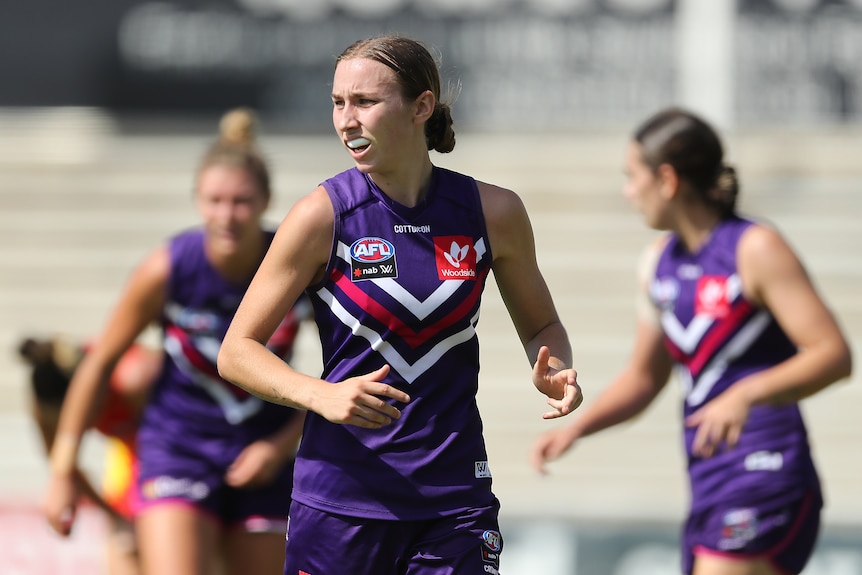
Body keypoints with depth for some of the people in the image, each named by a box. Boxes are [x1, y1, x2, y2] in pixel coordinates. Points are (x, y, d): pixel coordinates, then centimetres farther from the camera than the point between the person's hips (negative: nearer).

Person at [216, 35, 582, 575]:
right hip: (341, 499, -1)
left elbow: (541, 326, 16)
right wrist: (321, 395, -21)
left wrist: (554, 372, -7)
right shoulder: (322, 216, -6)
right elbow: (236, 352, -3)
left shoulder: (493, 212, 1)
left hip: (455, 496, 1)